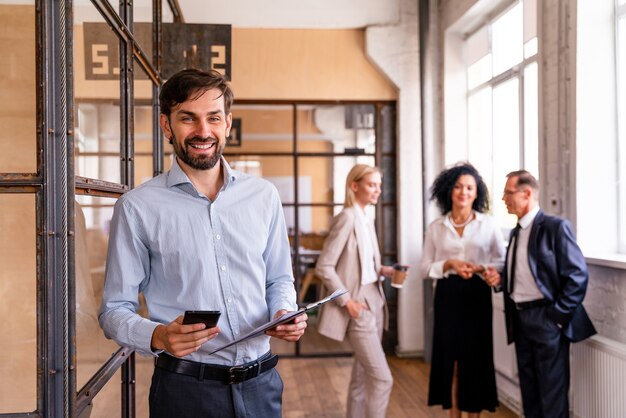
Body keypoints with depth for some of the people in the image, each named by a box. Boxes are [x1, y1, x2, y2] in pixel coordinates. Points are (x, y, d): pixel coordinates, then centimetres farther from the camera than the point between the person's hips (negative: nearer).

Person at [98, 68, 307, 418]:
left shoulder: (264, 196, 4)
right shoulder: (138, 207, -7)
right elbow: (114, 310, -4)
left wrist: (286, 314, -7)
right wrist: (158, 337, -23)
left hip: (261, 384, 4)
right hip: (185, 389, -3)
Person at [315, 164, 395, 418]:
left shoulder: (366, 220, 12)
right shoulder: (347, 218, -14)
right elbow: (323, 267, -18)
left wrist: (383, 270, 1)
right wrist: (347, 301, -18)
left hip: (374, 302, 9)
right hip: (359, 306, -9)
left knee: (363, 375, 15)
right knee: (382, 378, -7)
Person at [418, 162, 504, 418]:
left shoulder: (488, 225, 2)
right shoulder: (436, 227, 5)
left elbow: (502, 261, 4)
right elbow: (424, 269, 4)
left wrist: (484, 269, -15)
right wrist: (448, 264, -12)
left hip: (477, 296, -1)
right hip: (448, 297, 1)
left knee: (476, 358, 4)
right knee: (450, 358, 5)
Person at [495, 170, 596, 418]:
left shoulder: (556, 227, -10)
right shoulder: (516, 233, 14)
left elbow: (578, 275, -14)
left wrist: (558, 315, -15)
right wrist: (499, 278, 0)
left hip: (547, 319, -8)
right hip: (520, 319, 8)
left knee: (552, 392, 0)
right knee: (529, 389, 15)